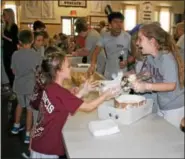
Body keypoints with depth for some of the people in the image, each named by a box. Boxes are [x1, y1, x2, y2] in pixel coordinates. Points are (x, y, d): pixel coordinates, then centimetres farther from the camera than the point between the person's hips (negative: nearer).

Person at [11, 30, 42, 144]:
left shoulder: (15, 54, -7)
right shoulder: (36, 55, -14)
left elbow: (14, 71, 2)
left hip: (18, 85, 4)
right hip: (31, 86, -3)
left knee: (20, 104, 27)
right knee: (30, 109, 7)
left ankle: (16, 126, 41)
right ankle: (28, 134, 12)